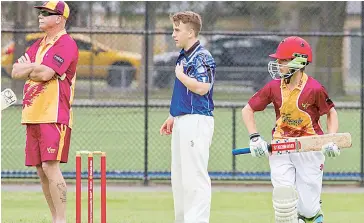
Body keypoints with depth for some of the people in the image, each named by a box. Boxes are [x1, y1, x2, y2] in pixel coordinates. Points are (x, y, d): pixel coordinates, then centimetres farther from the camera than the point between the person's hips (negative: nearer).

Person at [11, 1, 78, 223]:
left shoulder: (66, 44, -6)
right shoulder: (38, 45, 21)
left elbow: (45, 74, -17)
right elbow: (16, 72, 12)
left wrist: (28, 67, 3)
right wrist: (35, 67, -6)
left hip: (54, 115, -9)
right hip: (34, 115, 9)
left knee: (50, 166, -17)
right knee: (41, 170, 8)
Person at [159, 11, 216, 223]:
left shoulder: (202, 57, -12)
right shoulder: (184, 56, 17)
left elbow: (201, 87, -24)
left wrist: (180, 75, -11)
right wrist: (173, 117, 22)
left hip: (196, 121, -10)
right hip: (182, 122, 10)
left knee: (195, 176, -11)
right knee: (179, 177, 13)